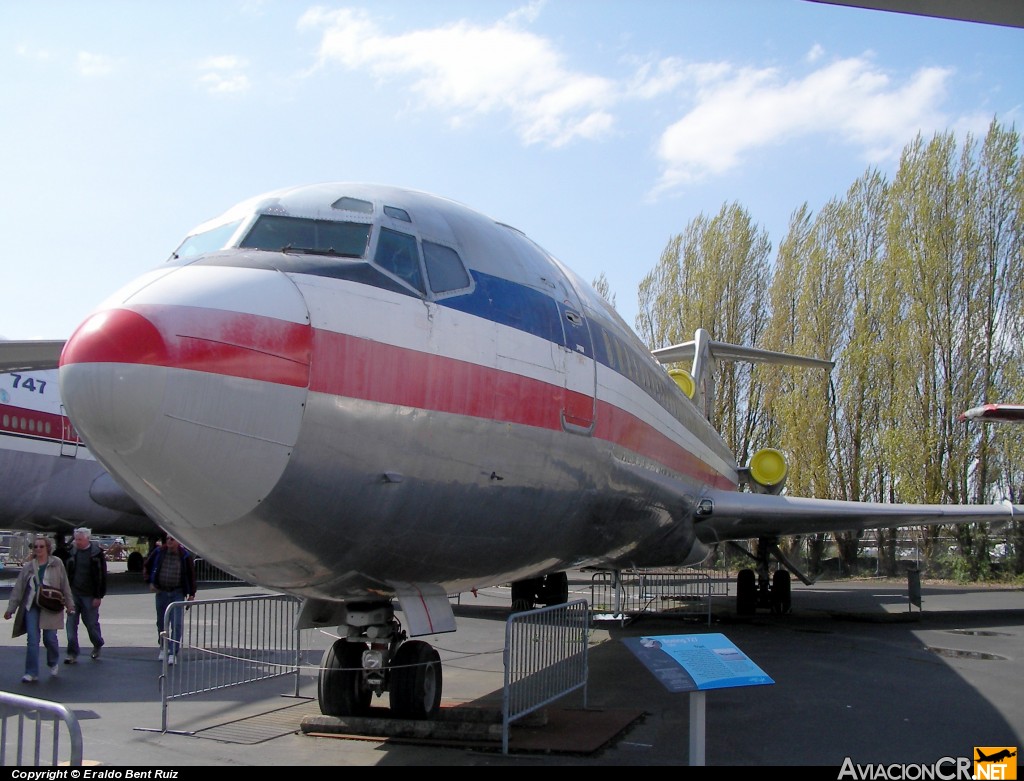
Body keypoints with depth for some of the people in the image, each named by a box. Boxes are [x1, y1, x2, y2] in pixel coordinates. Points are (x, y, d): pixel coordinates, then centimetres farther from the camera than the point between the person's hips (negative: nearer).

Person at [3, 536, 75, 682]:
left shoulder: (56, 564, 1)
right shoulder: (28, 566, 6)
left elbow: (65, 585, 5)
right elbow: (18, 588, 9)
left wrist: (69, 603, 4)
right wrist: (11, 608, 6)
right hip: (32, 606, 2)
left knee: (50, 638, 1)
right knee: (32, 640, -2)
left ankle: (53, 663, 29)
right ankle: (31, 672, 4)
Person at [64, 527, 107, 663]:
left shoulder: (97, 553, -8)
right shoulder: (72, 552, 5)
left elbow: (102, 576, -8)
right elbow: (67, 572, 12)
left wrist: (99, 596, -10)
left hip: (89, 595, -4)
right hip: (73, 593, 4)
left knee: (91, 623, 7)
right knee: (71, 624, -1)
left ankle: (97, 645, 32)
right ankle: (72, 654, 3)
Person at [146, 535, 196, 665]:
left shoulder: (185, 556, -7)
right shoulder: (158, 552, -3)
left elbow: (191, 575, -1)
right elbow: (149, 567, 14)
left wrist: (191, 594, -4)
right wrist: (151, 582, 5)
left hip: (178, 593, -3)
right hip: (161, 591, 3)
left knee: (176, 624, -10)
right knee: (161, 622, 14)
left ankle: (173, 653, -6)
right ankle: (163, 648, 32)